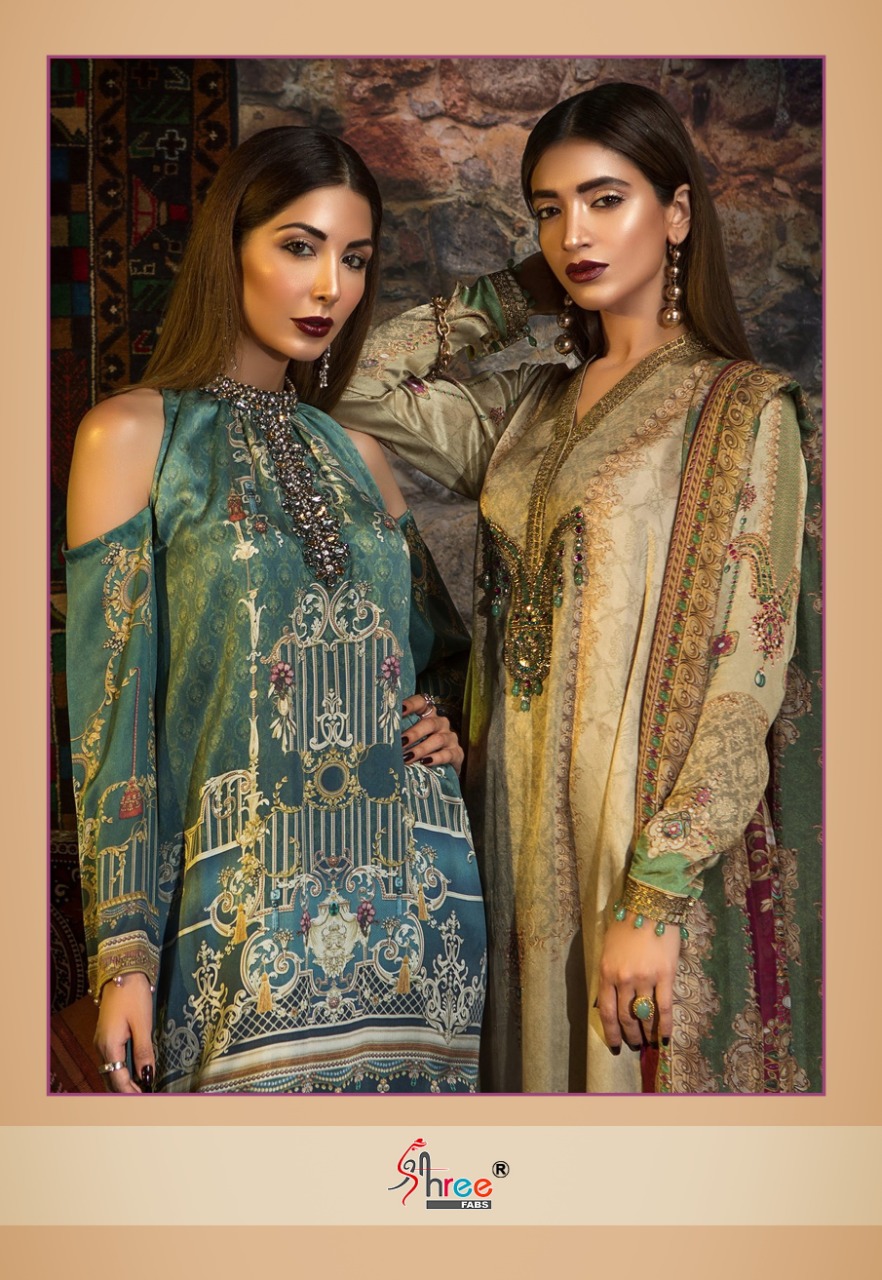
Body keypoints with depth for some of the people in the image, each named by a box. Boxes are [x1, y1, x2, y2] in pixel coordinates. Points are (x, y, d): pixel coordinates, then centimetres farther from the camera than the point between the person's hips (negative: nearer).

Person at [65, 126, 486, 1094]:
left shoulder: (355, 456, 14)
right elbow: (113, 705, -5)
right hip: (246, 910, -4)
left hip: (414, 898, 5)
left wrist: (444, 724, 2)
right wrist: (125, 954, -10)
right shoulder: (132, 434, -1)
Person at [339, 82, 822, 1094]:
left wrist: (653, 896, -19)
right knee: (546, 1067, 14)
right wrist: (523, 292, 9)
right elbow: (361, 387, 12)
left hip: (655, 854, -5)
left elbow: (743, 676, -14)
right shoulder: (533, 409, 11)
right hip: (527, 840, 6)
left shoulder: (741, 411, -8)